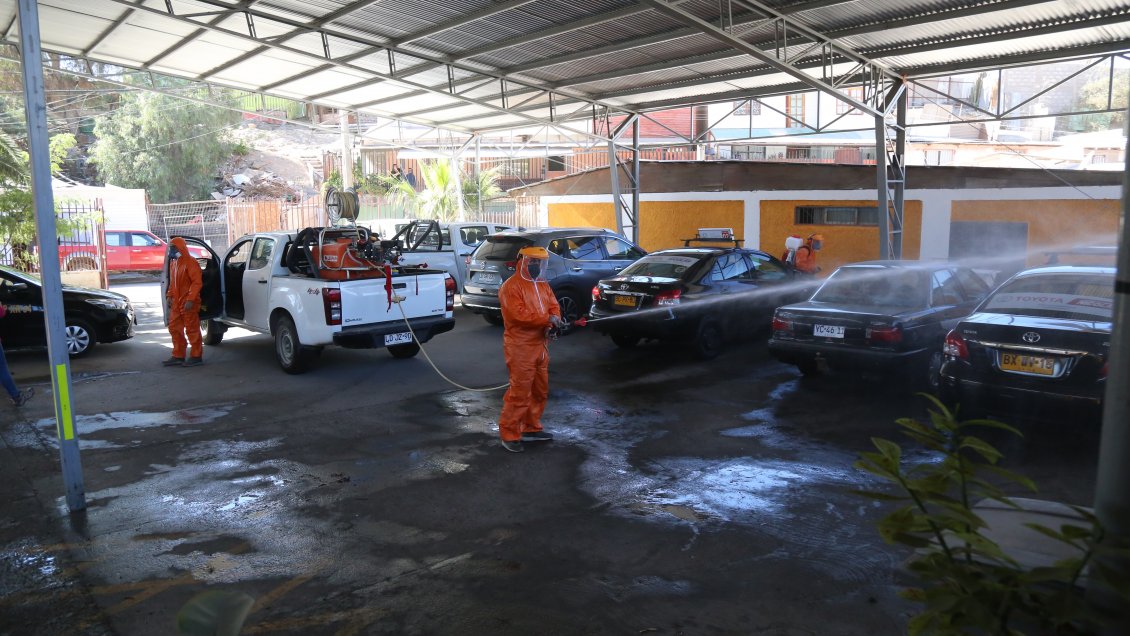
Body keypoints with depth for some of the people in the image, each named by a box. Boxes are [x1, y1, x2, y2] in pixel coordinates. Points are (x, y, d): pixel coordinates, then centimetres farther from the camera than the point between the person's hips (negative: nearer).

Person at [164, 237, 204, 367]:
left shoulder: (190, 262, -12)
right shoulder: (173, 263, 16)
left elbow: (197, 282, -18)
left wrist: (190, 299, -24)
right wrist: (169, 296, 11)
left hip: (188, 304, -9)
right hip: (176, 303, 9)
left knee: (192, 330, -3)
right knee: (174, 329, 12)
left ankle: (196, 356, 4)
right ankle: (178, 356, 20)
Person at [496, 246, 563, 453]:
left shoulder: (543, 285, 15)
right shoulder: (511, 286, -12)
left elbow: (553, 306, 13)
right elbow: (519, 314, -22)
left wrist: (555, 317, -12)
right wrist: (547, 319, -22)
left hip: (540, 346, 9)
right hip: (520, 348, -9)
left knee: (540, 390, 15)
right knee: (519, 392, -8)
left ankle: (531, 428, 28)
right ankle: (509, 434, 1)